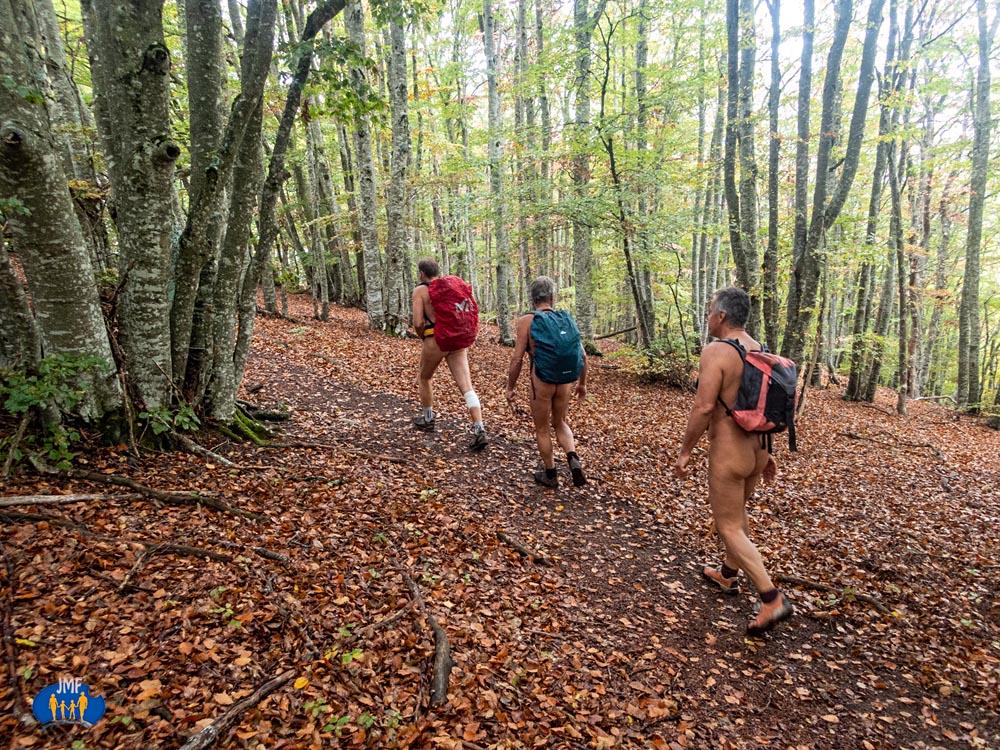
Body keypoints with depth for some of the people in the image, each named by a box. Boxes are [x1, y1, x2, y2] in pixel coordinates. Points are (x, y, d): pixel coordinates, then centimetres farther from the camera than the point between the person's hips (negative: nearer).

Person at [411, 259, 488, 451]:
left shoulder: (420, 290, -1)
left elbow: (418, 323, -9)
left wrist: (423, 337, 10)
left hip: (435, 340, -3)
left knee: (424, 378, 24)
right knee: (466, 386, -4)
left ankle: (427, 419, 37)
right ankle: (479, 431, -15)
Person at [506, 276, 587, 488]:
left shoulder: (527, 321, -7)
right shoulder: (567, 319, 4)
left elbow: (517, 359, -10)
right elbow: (583, 356, 6)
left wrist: (510, 387, 1)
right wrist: (582, 383, 19)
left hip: (542, 381, -4)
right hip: (565, 382, 4)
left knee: (542, 429, 16)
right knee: (560, 423, 26)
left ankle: (550, 474, 26)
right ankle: (574, 460, 6)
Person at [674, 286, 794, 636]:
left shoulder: (716, 351, -19)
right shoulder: (761, 351, 7)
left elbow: (703, 407, -23)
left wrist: (685, 451, -13)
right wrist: (765, 450, 21)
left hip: (728, 451, -9)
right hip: (756, 448, 9)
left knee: (729, 527, 3)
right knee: (736, 511, 24)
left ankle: (772, 599, 1)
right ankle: (728, 575, 41)